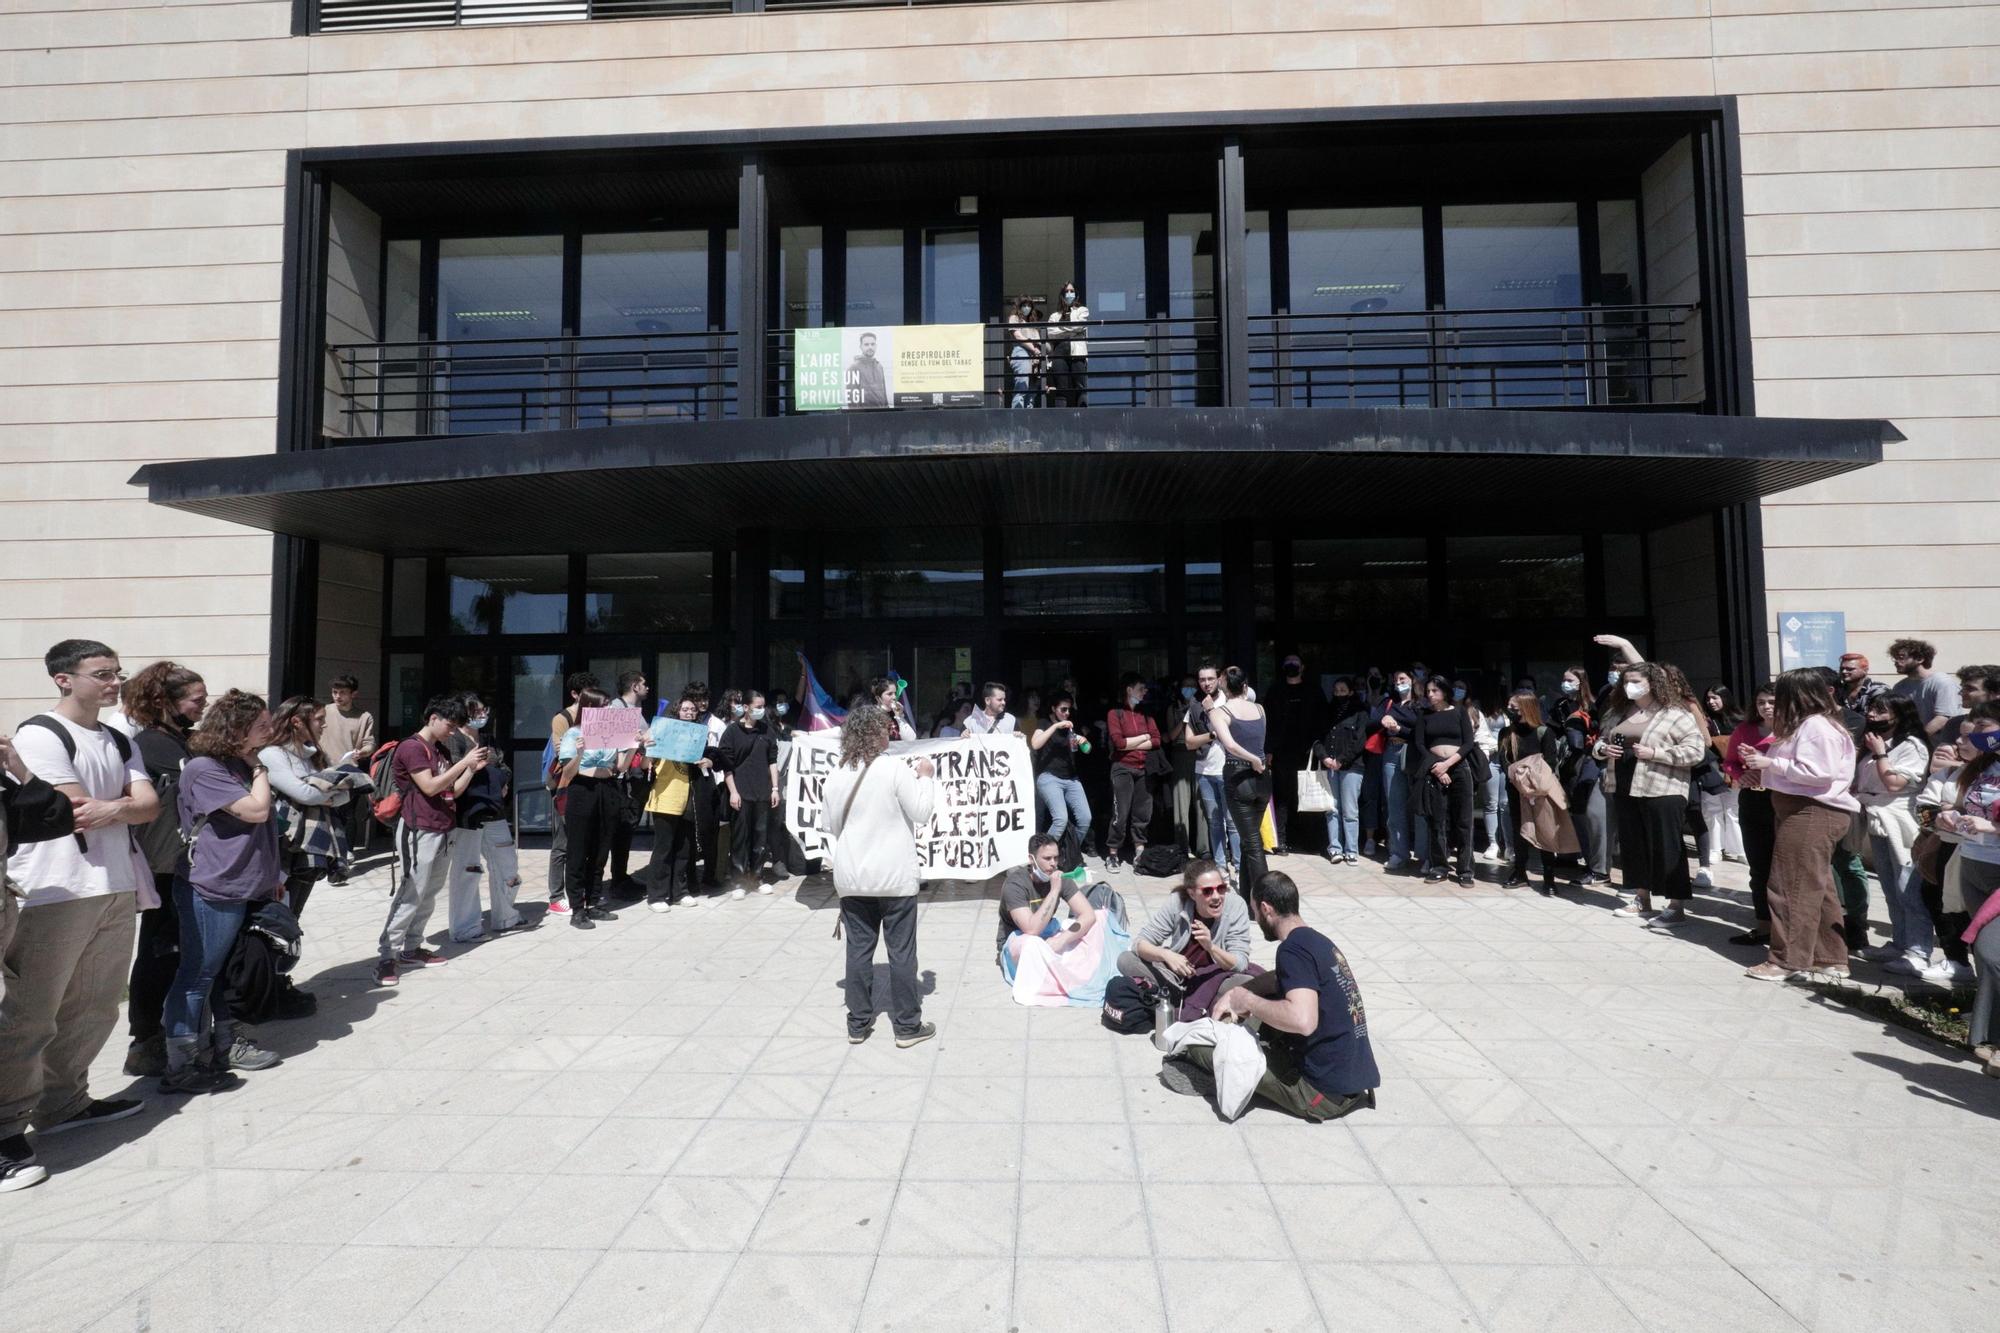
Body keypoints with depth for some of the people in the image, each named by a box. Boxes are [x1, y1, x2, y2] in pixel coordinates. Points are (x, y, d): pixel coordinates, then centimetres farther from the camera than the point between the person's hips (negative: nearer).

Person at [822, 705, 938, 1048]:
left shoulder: (836, 776, 0)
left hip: (851, 878, 4)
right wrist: (926, 778, 4)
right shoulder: (896, 769, -13)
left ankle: (858, 1024, 20)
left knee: (859, 949, 12)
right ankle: (907, 1026, 14)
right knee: (901, 951, 6)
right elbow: (922, 813, -7)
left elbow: (831, 827, 9)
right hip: (894, 876, -4)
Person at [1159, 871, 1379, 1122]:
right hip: (1355, 1077, 9)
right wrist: (1235, 994, 9)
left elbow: (1303, 1021, -35)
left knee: (1200, 1042, -8)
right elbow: (1280, 980, 25)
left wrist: (1247, 1000, -18)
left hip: (1325, 1092, -9)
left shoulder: (1294, 948, -20)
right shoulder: (1317, 940, 9)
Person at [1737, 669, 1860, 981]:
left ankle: (1788, 959, -1)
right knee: (1817, 888, 15)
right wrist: (1762, 758, 6)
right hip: (1802, 811, 11)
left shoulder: (1816, 726, -15)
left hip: (1812, 814, -11)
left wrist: (1771, 763, -18)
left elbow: (1817, 773, -23)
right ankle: (1830, 957, 23)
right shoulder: (1807, 724, 18)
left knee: (1793, 887, -6)